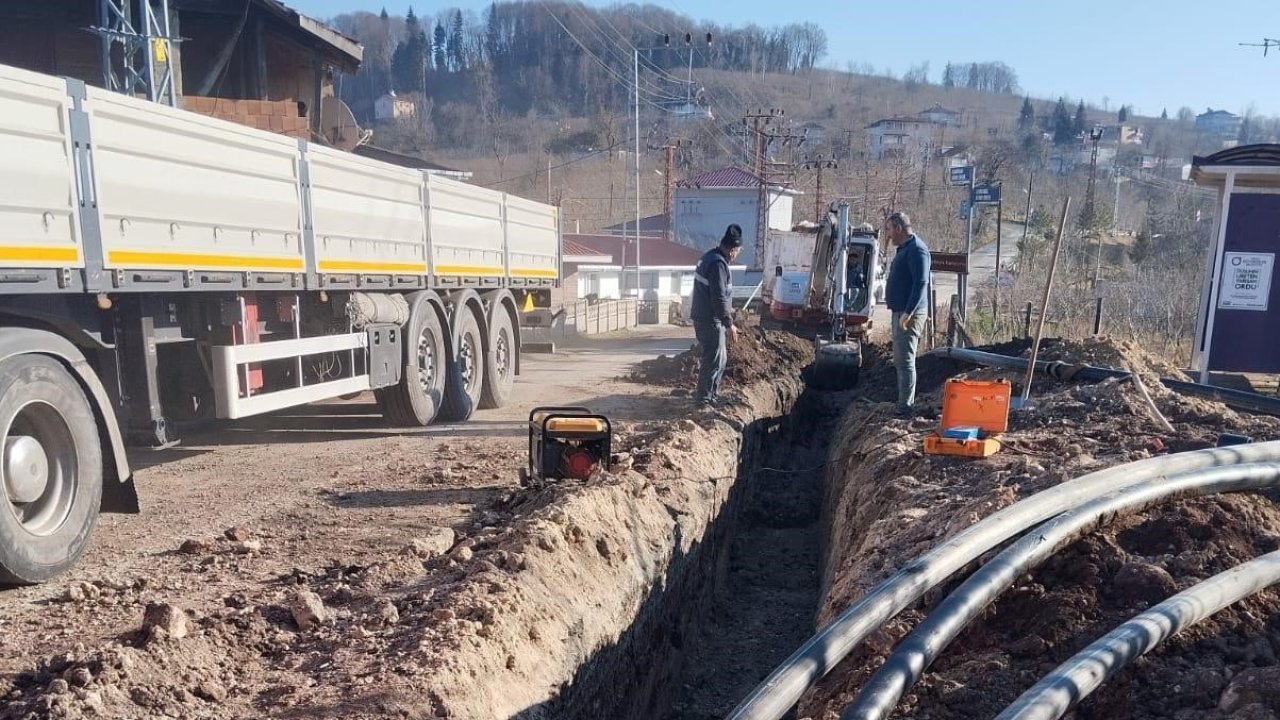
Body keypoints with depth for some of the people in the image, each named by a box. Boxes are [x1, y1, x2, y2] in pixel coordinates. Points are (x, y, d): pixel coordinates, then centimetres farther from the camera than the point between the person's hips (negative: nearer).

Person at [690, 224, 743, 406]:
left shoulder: (710, 256, 13)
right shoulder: (718, 263, -20)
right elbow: (719, 298, -24)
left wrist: (728, 310, 31)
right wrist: (729, 324, -21)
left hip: (704, 317, 10)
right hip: (710, 320, -10)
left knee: (720, 358, 19)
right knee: (714, 360, -3)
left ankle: (709, 394, 27)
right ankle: (704, 398, 5)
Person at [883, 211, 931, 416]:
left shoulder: (916, 249, -14)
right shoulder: (904, 249, 18)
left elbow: (921, 282, -22)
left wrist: (908, 312, -25)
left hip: (909, 315, -10)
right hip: (900, 312, 11)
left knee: (905, 361, -8)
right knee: (900, 361, 15)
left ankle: (905, 407, -5)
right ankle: (906, 403, 23)